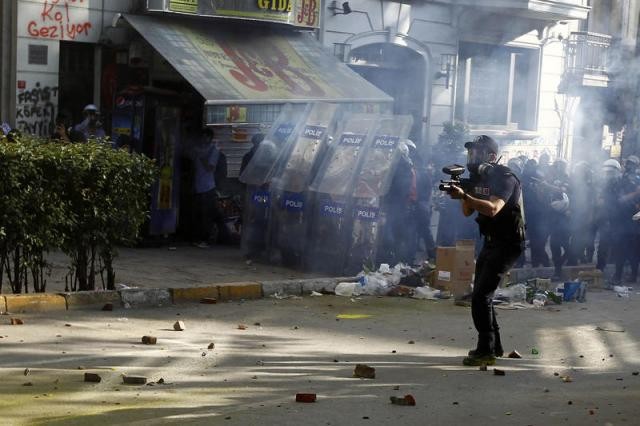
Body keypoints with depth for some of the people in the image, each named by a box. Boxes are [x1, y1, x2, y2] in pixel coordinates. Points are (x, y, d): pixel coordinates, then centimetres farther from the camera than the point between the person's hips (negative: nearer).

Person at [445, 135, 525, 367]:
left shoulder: (504, 178, -18)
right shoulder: (478, 177, 8)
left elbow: (493, 209, -33)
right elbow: (468, 212, 8)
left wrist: (464, 195, -41)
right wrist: (463, 194, -10)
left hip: (507, 244, -9)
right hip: (490, 241, 9)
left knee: (481, 295, -15)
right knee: (481, 294, 14)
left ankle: (486, 351, -10)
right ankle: (494, 346, 26)